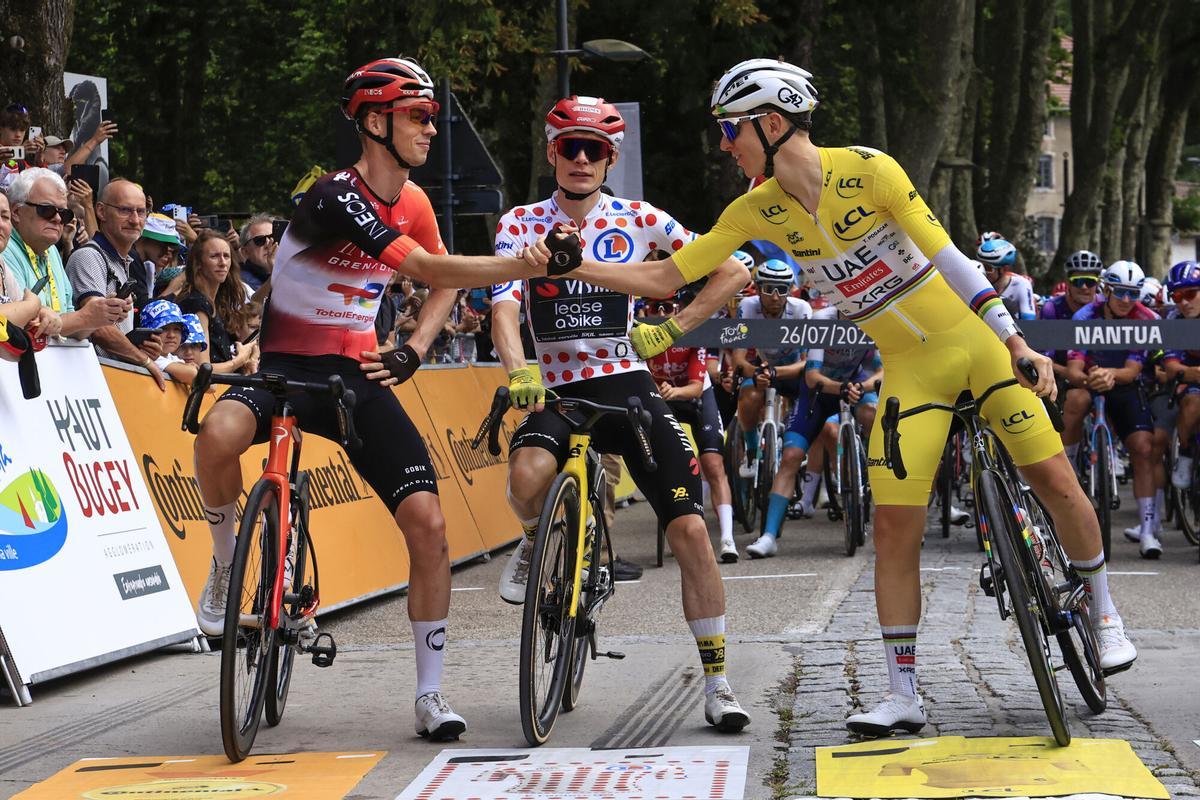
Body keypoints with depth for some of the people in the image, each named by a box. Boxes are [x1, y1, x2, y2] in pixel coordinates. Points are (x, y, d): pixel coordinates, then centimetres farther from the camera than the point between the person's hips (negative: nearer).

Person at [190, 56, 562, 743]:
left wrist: (413, 350, 4)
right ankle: (228, 566, -8)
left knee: (428, 521, -10)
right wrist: (522, 265, -35)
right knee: (219, 436, -38)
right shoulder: (336, 196, -19)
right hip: (288, 366, -5)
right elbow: (431, 270, -28)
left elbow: (440, 286, 22)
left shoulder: (413, 202, 5)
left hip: (357, 375, 5)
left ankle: (431, 693, 3)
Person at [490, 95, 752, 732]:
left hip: (626, 385, 1)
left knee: (690, 529, -12)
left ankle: (717, 684, -1)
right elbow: (503, 305, -13)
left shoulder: (637, 220, 2)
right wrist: (517, 369, -32)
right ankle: (537, 540, 3)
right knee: (527, 476, -36)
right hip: (556, 390, -1)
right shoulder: (522, 224, 1)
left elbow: (732, 269, 3)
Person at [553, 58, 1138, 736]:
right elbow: (664, 278, -3)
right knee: (895, 529, -6)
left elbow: (946, 256, -17)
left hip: (977, 342, -3)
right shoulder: (758, 211, -6)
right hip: (908, 370, 3)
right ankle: (904, 695, 1)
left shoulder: (866, 169, -18)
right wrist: (570, 268, -14)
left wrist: (1018, 343, -20)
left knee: (1056, 483, -3)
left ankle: (1104, 612, 21)